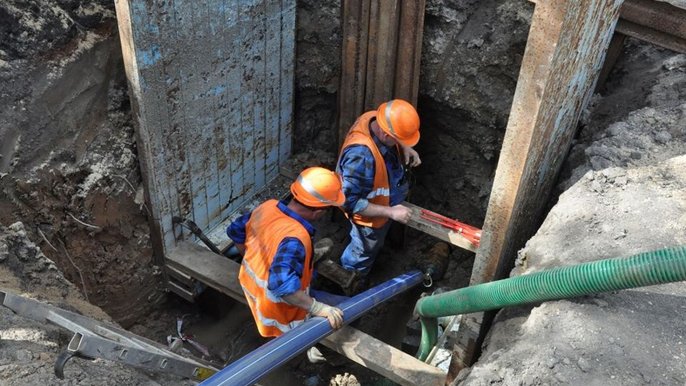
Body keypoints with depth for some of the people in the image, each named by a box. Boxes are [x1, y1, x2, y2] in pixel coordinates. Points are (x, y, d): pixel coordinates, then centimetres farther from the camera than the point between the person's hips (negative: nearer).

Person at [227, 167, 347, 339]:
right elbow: (282, 285, -49)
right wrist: (320, 309, -43)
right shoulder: (294, 238, -40)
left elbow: (236, 231, 2)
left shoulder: (268, 206, -15)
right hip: (276, 306, -8)